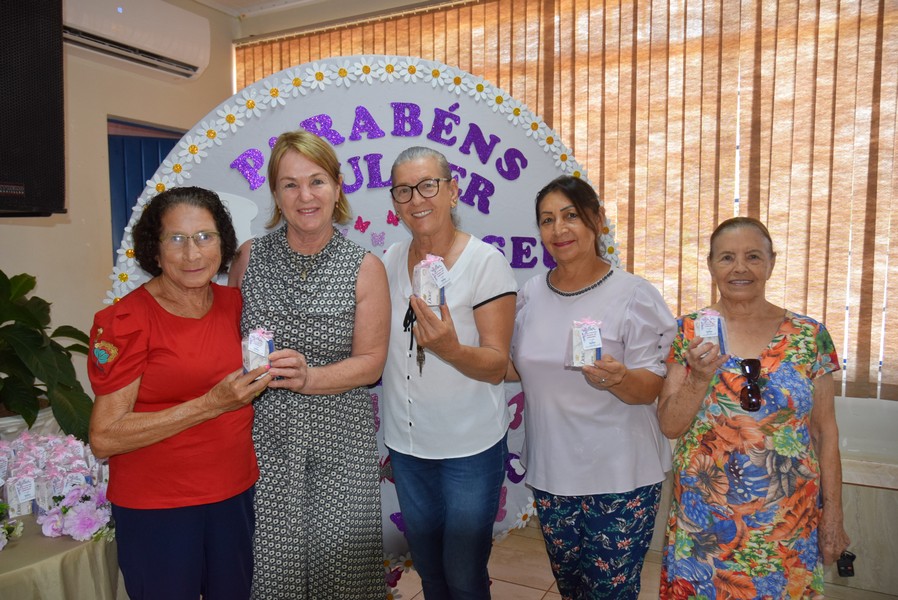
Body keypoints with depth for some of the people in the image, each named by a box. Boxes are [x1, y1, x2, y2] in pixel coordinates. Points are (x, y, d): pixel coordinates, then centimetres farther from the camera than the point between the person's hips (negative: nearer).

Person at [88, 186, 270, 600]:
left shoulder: (232, 302, 1)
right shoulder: (126, 321, -15)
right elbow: (103, 438, -19)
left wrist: (257, 379, 1)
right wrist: (211, 404, -25)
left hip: (236, 494, 5)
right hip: (156, 508, -5)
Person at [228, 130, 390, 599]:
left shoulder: (364, 268, -3)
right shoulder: (250, 257, 3)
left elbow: (370, 363, -4)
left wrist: (309, 377, -18)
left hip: (338, 443, -1)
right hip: (263, 439, 1)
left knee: (337, 559, 4)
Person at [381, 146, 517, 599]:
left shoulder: (486, 262, -13)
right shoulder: (389, 262, 1)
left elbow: (496, 366, -15)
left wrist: (451, 349, -33)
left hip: (471, 447, -4)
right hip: (406, 443, 5)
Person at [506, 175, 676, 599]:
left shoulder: (635, 295, -12)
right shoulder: (531, 294, 1)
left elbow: (650, 390, -12)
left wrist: (618, 378, -33)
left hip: (620, 476, -4)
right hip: (551, 472, 5)